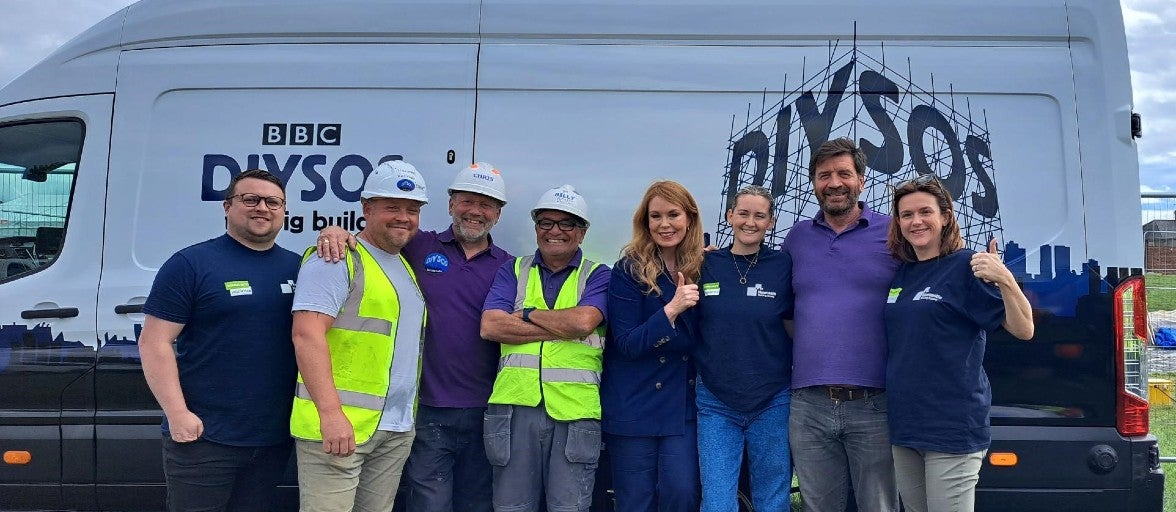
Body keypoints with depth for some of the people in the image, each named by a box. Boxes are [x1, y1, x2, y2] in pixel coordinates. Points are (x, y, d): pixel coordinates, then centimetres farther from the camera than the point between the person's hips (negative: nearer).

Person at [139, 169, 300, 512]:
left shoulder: (298, 267, 9)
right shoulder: (191, 264, -5)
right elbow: (154, 342, -7)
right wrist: (177, 413, -15)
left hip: (275, 437, 5)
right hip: (204, 437, -5)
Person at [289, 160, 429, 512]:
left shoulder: (407, 267, 18)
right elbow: (307, 335, -17)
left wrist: (407, 416, 14)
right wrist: (330, 412, -24)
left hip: (397, 430, 8)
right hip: (338, 423, -8)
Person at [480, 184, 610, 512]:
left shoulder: (597, 276, 8)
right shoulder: (513, 270, 13)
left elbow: (583, 321, -13)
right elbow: (490, 326, -4)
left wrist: (526, 314, -1)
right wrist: (565, 326, -7)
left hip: (575, 410, -1)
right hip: (515, 406, 2)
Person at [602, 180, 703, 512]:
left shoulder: (703, 268, 3)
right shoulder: (628, 270, -8)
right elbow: (627, 344, -13)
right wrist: (671, 309, -25)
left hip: (683, 405, 3)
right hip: (633, 407, -2)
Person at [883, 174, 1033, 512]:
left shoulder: (966, 266, -8)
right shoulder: (900, 274, 10)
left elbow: (1024, 330, -14)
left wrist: (1005, 280, -29)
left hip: (953, 426, -6)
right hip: (903, 423, 7)